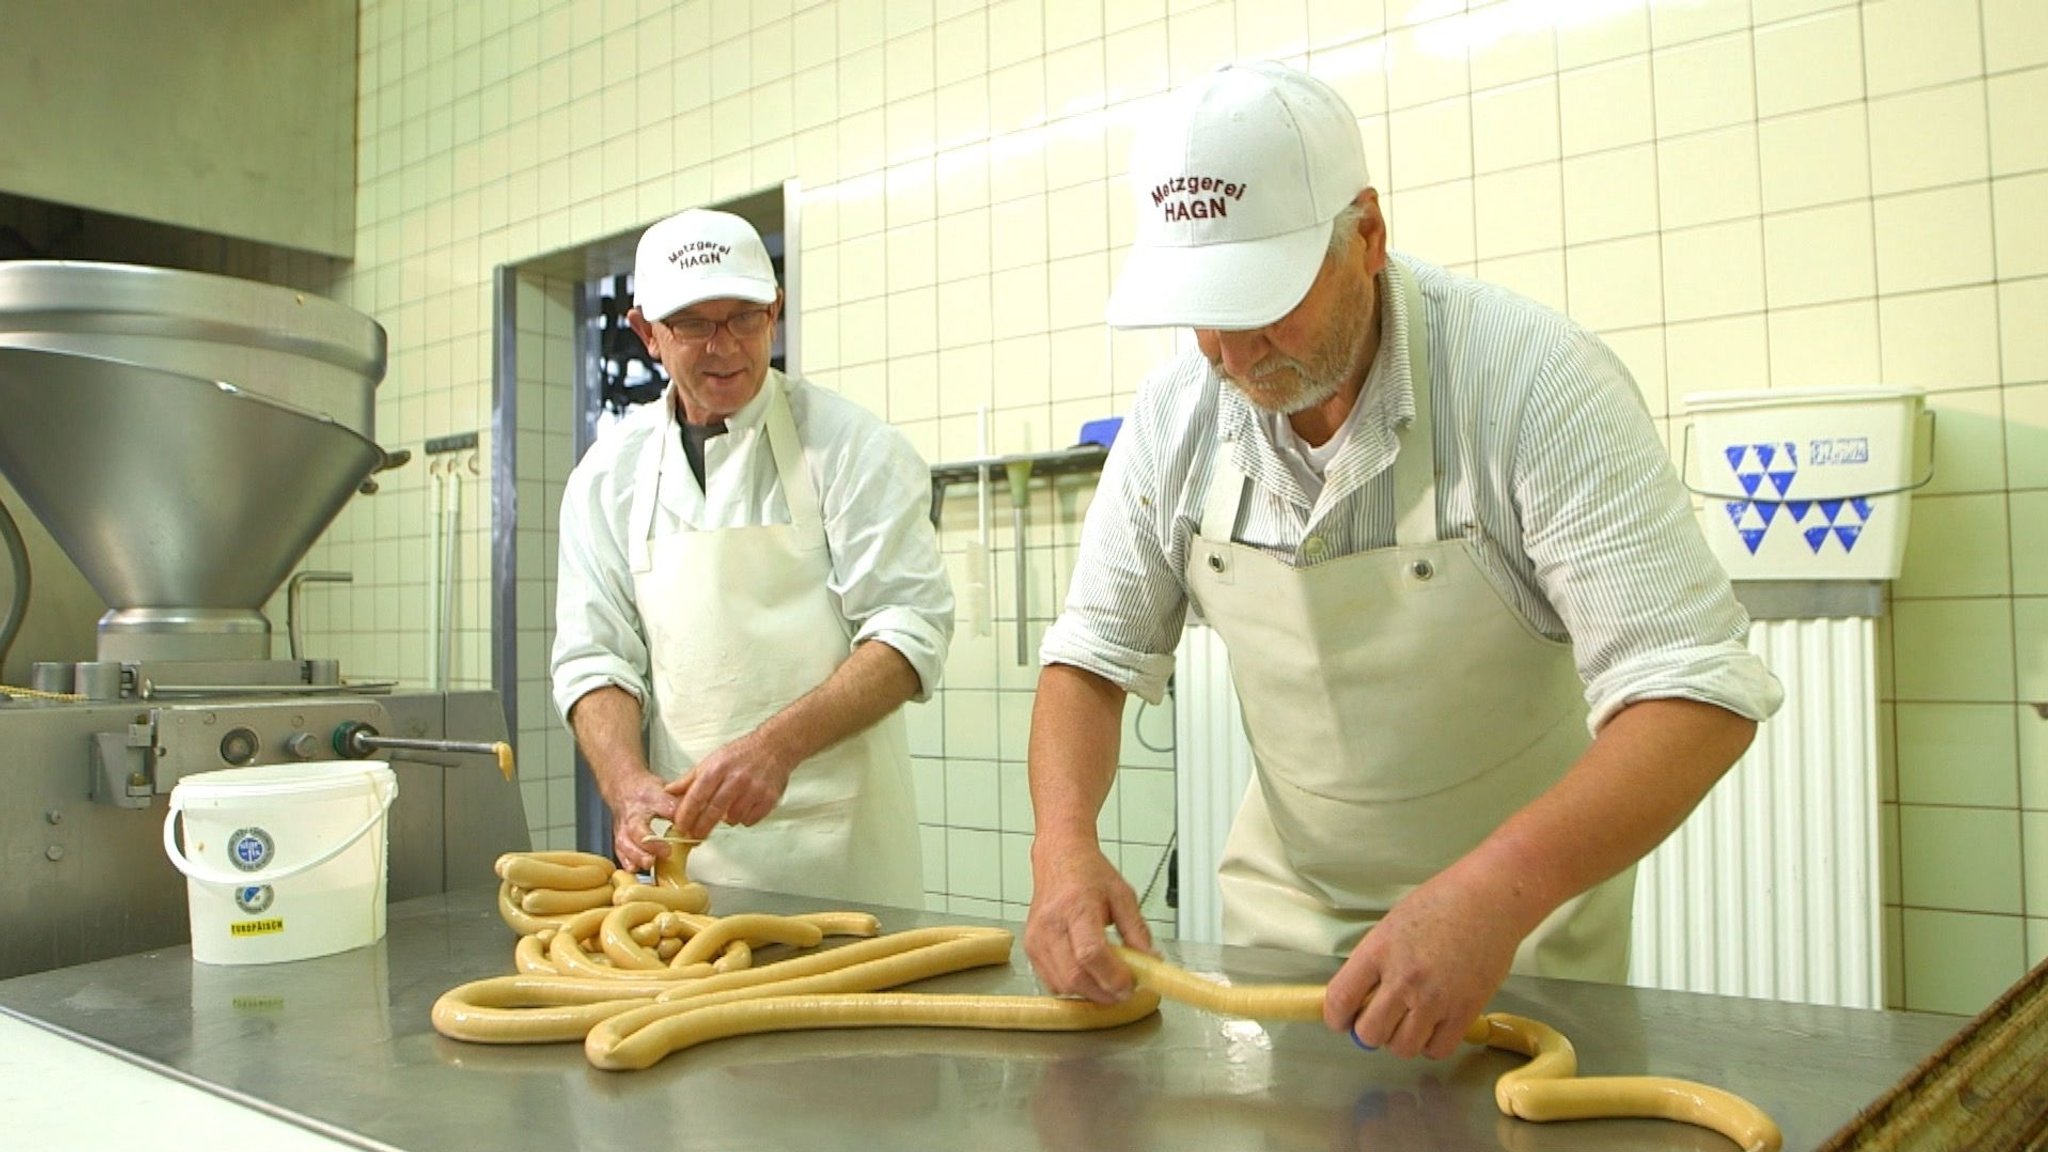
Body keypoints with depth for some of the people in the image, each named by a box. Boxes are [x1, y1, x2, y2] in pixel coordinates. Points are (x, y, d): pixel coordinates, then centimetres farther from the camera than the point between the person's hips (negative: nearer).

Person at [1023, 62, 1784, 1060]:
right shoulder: (1175, 414, -11)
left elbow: (1696, 686, -29)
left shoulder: (1535, 380, -25)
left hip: (1523, 909, -3)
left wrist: (1499, 890, -45)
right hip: (1282, 904, 4)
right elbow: (1096, 652, -4)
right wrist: (1063, 840, -23)